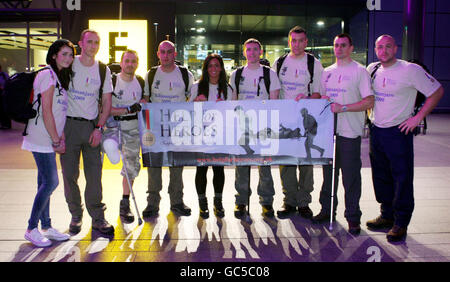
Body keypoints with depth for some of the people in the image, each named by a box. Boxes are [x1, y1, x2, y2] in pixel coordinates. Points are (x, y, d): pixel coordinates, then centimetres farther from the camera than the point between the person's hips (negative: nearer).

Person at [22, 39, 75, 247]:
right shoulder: (48, 75, -12)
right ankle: (31, 229, 4)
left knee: (45, 183, 12)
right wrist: (56, 140, -14)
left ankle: (46, 227, 20)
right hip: (42, 139, -9)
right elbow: (46, 111, -17)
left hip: (49, 139, 9)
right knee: (50, 182, -9)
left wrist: (60, 136, 7)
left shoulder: (60, 77, 17)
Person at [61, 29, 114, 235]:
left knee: (94, 174, 0)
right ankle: (76, 216, 17)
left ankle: (97, 217, 10)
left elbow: (106, 102, 8)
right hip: (69, 124, -1)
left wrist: (99, 128, -3)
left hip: (92, 126, 1)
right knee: (70, 174, 2)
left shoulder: (103, 70, 8)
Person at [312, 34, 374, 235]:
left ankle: (353, 217, 10)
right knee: (329, 172, 13)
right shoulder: (327, 72, 14)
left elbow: (369, 102, -11)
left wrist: (343, 107, -19)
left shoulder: (359, 71, -4)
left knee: (351, 177, -1)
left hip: (350, 132, -5)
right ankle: (327, 210, 26)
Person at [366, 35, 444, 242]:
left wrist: (417, 118, -12)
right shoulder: (372, 69, 6)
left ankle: (401, 223, 9)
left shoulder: (410, 70, -10)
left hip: (399, 132, -6)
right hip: (376, 130, 6)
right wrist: (371, 113, 10)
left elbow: (437, 91, -7)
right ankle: (387, 216, 27)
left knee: (402, 178, -2)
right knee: (381, 176, 13)